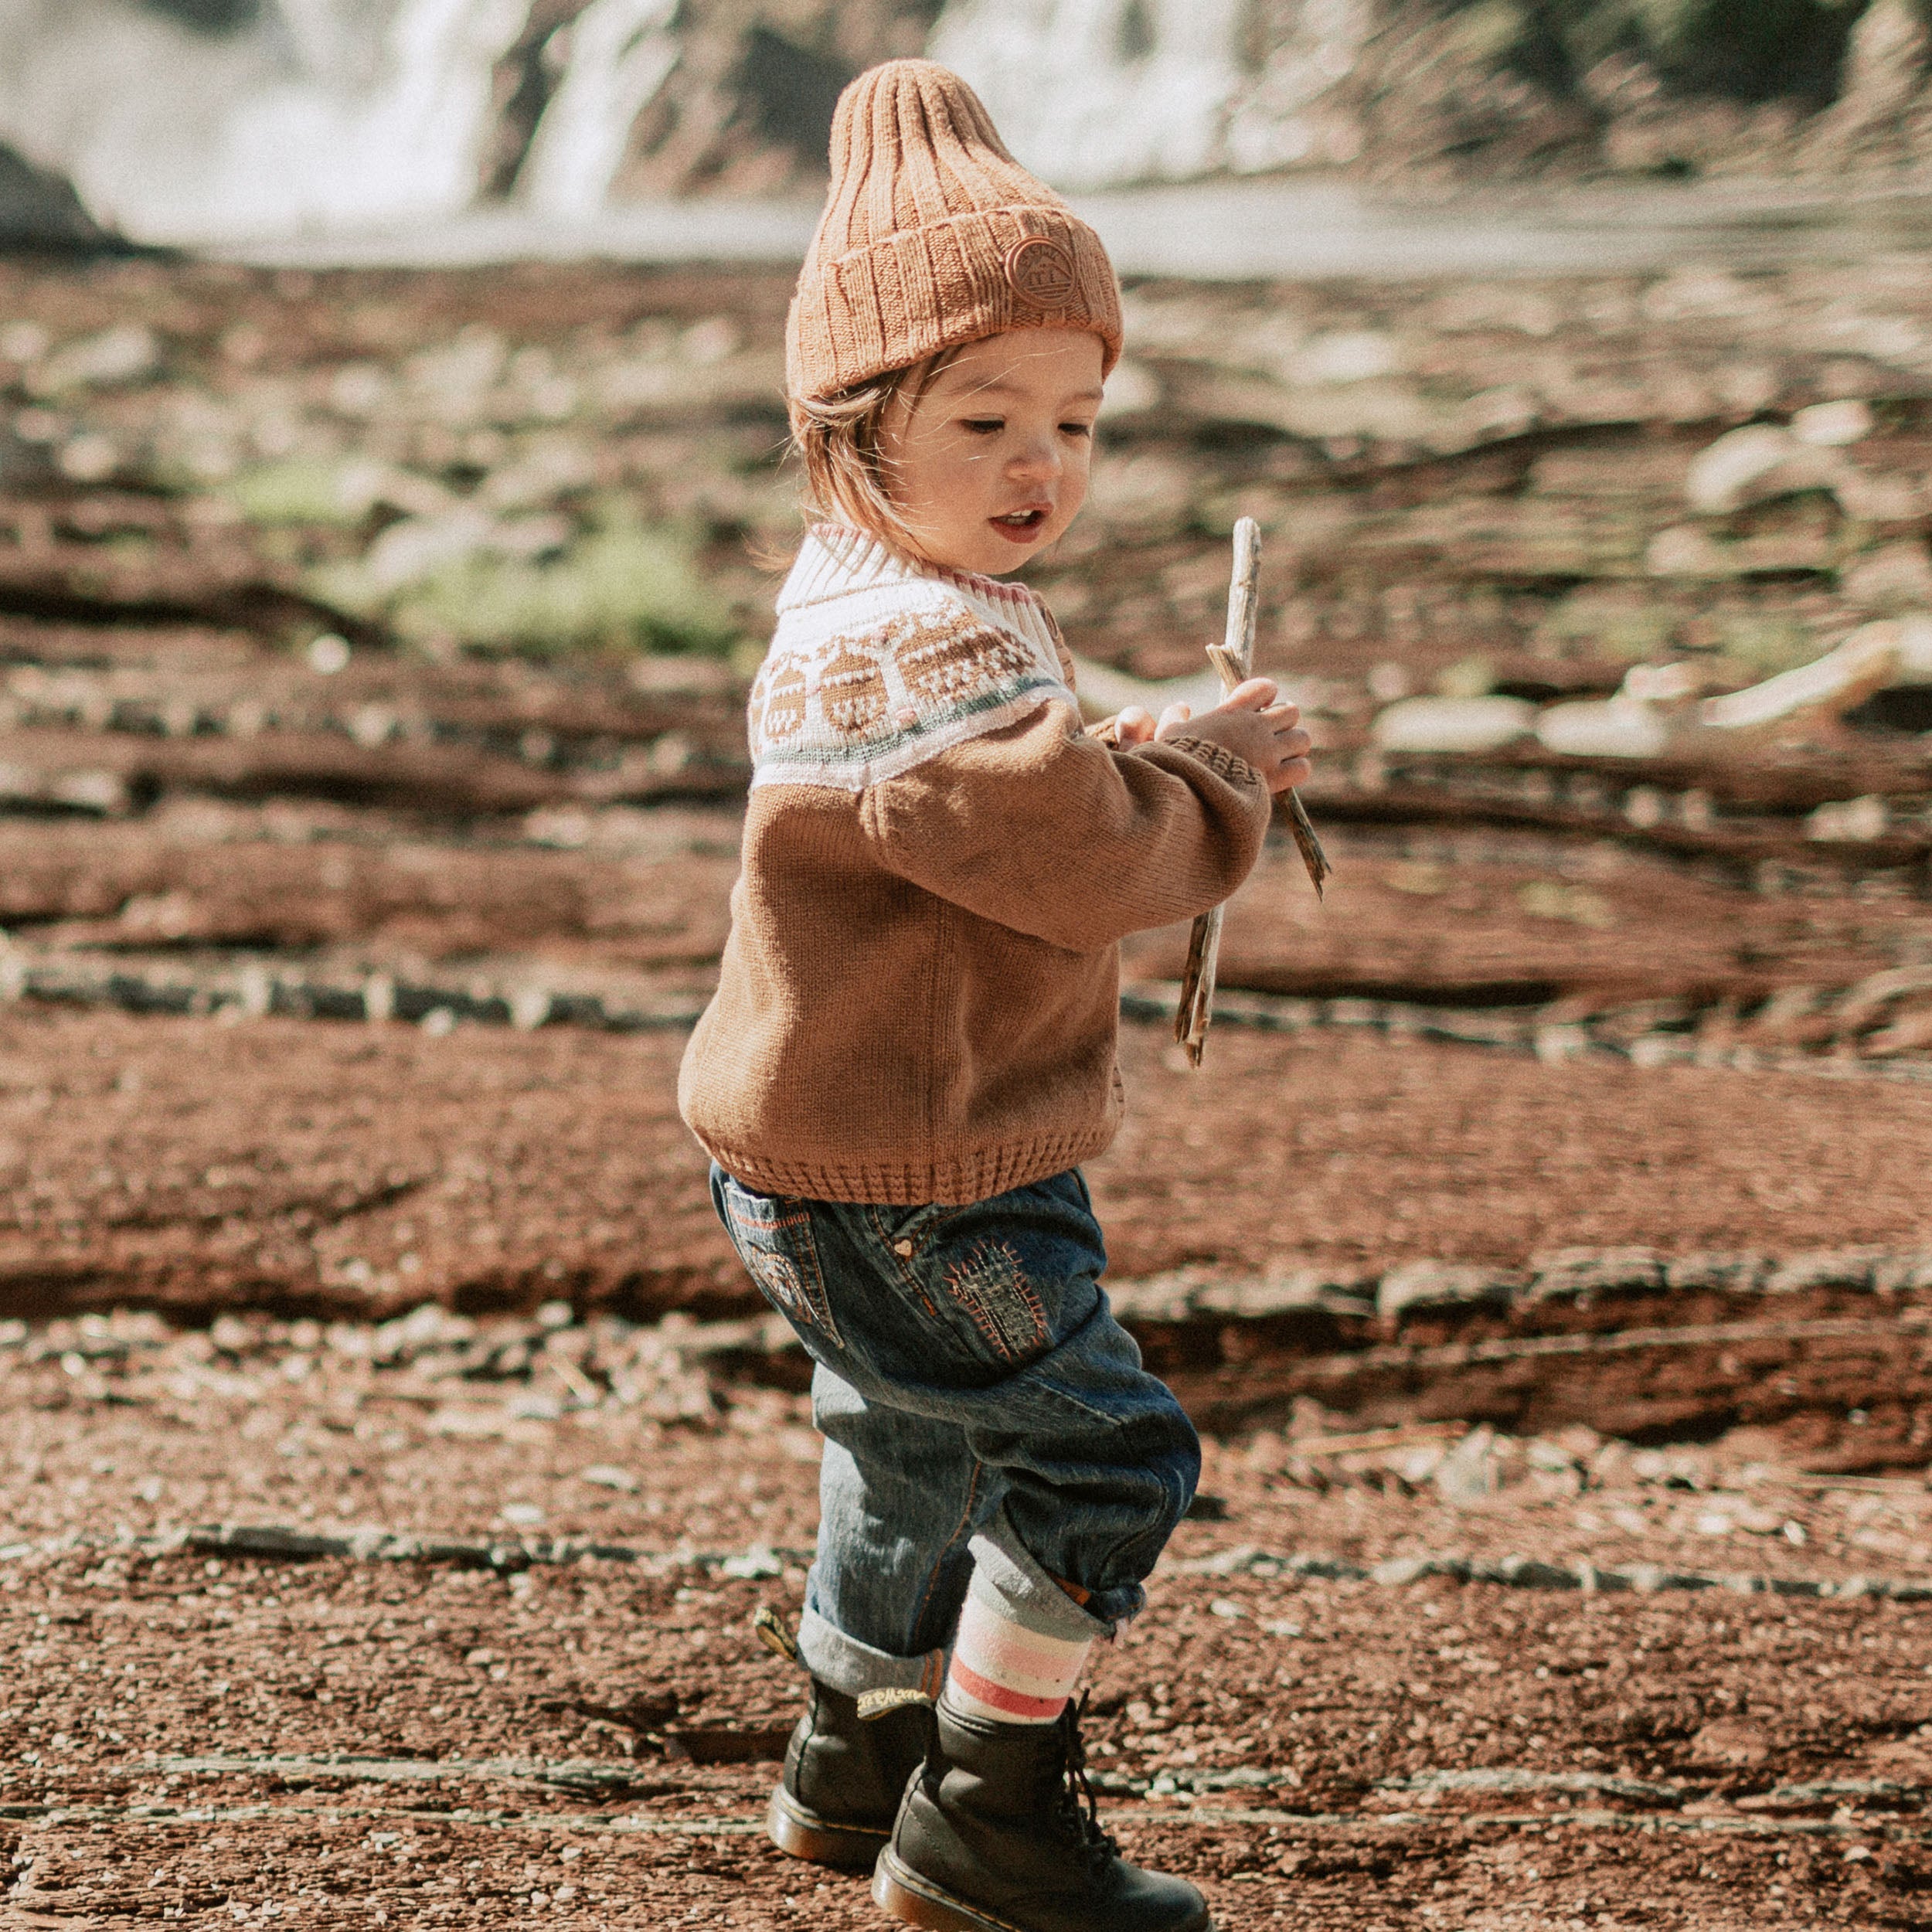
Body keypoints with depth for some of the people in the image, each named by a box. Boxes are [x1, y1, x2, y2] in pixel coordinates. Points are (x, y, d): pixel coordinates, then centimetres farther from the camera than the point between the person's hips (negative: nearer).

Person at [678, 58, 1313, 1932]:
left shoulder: (863, 607, 9)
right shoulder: (928, 647, -26)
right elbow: (1087, 863, -32)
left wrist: (1140, 771, 6)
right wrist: (1217, 771, -15)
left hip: (829, 1161, 11)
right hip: (897, 1181, -11)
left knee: (918, 1458, 27)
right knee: (1104, 1451, -4)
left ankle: (855, 1760, 46)